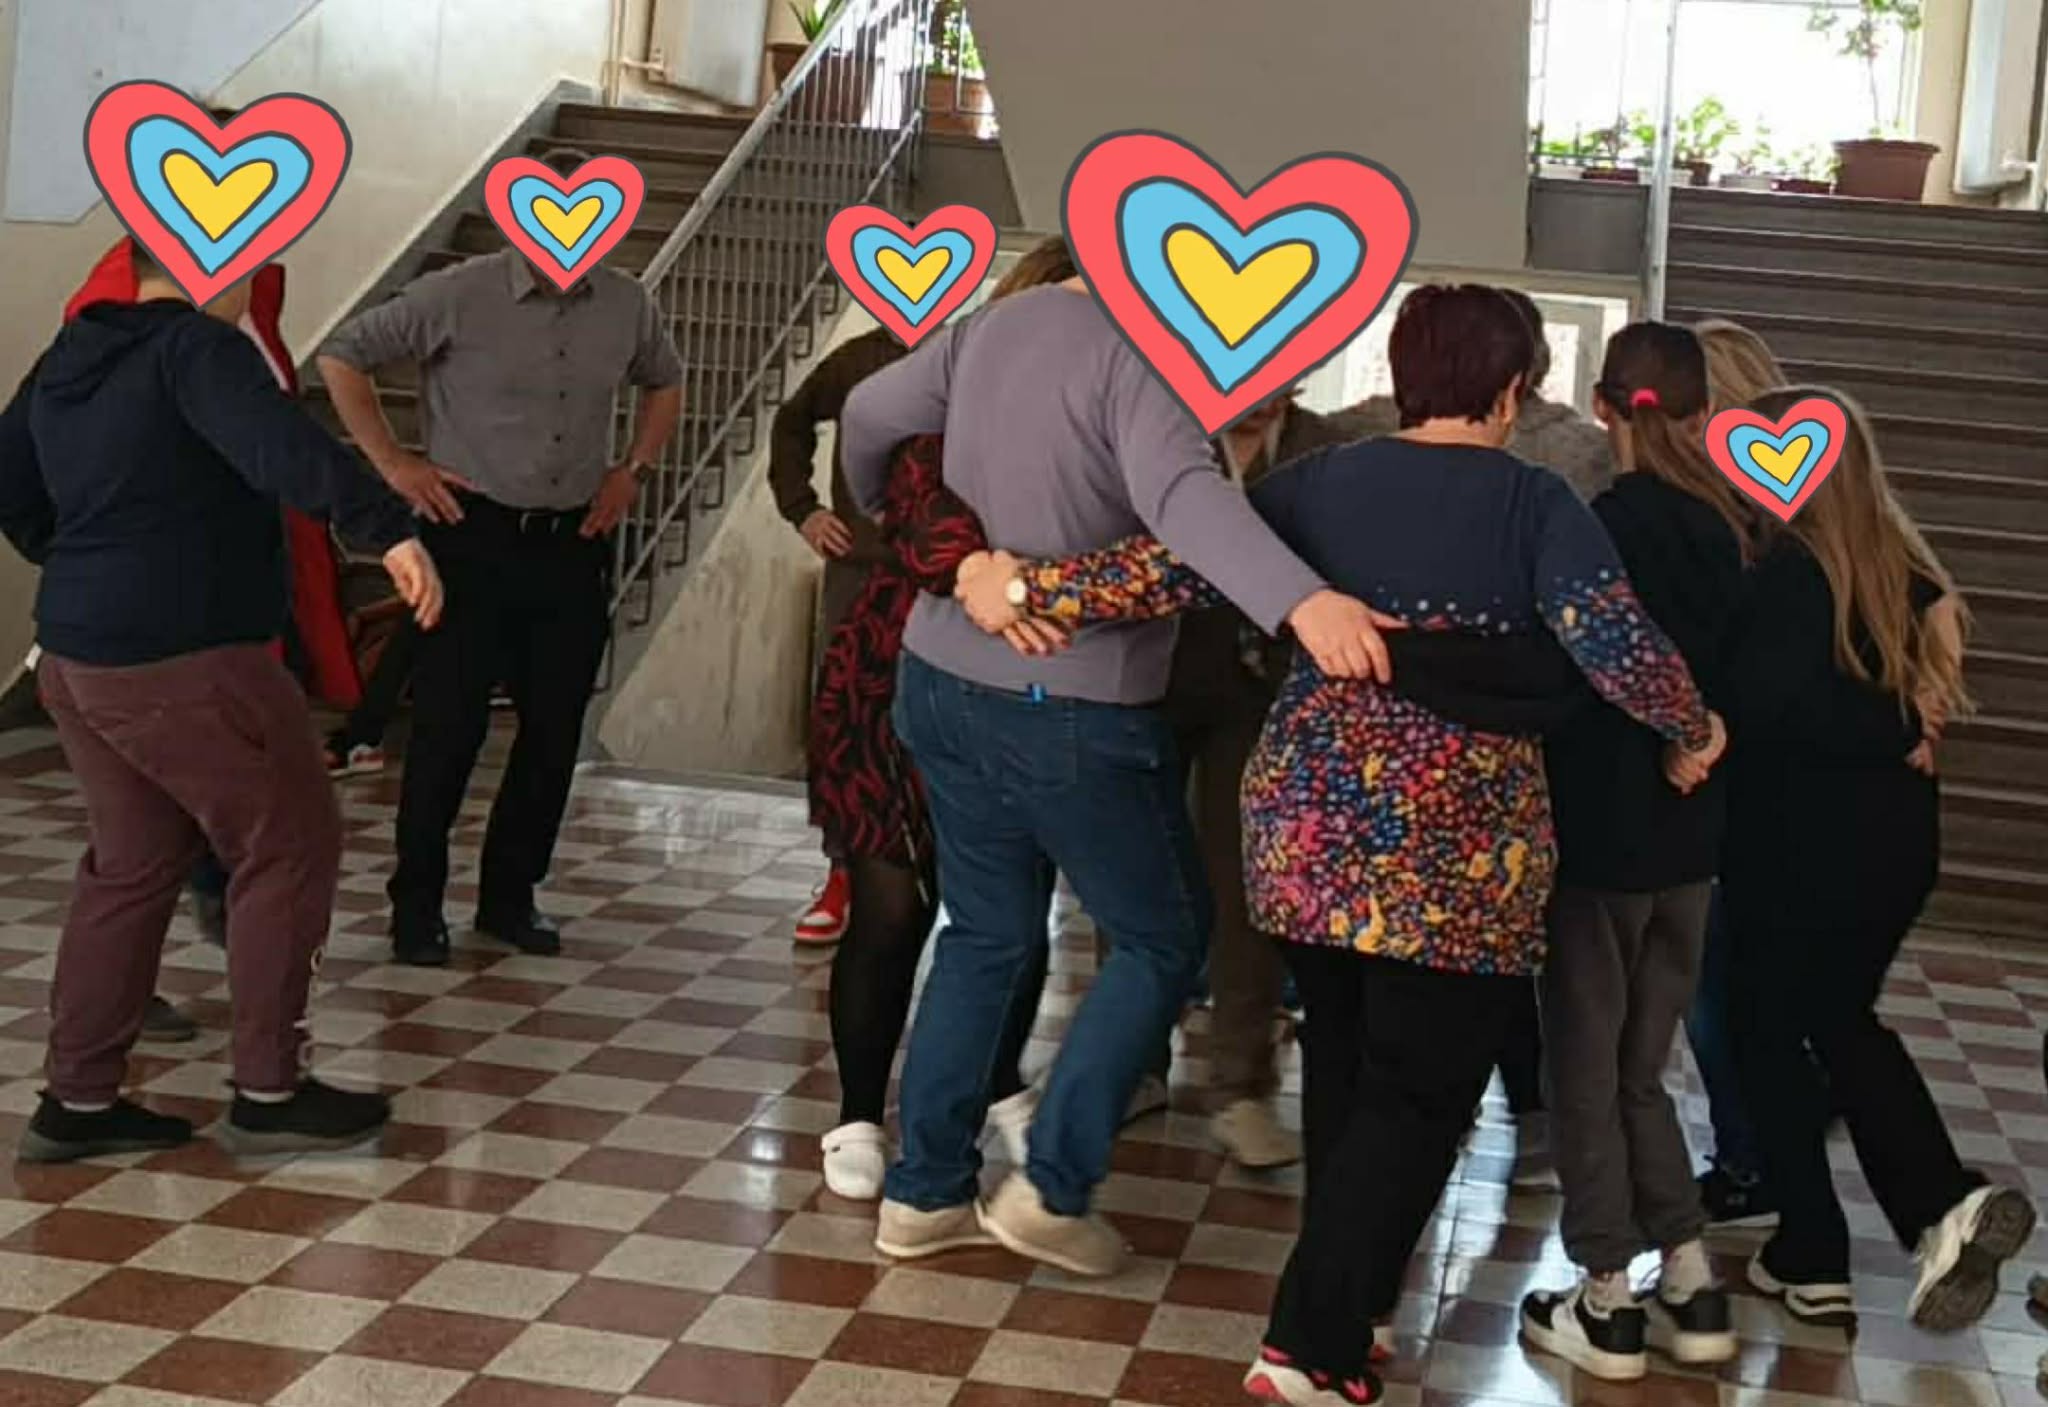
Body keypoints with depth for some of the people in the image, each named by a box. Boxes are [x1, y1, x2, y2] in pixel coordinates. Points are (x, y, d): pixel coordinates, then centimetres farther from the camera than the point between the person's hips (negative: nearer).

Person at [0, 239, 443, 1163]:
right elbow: (278, 446, -30)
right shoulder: (197, 347, -12)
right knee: (292, 847, 3)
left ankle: (77, 1101, 19)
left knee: (132, 864, 17)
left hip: (78, 657, 9)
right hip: (184, 661, -9)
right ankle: (268, 1093, 7)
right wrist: (389, 528, -38)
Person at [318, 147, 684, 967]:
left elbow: (665, 384, 23)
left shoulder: (628, 307, 2)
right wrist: (392, 464, -7)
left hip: (573, 542, 4)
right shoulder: (461, 296, -11)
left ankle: (511, 895, 23)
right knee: (449, 727, -1)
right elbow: (342, 357, -3)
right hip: (475, 536, -4)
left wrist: (633, 470, 10)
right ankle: (416, 902, 13)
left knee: (555, 729, 8)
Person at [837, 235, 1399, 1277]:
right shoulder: (1141, 357, -20)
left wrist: (890, 523, 37)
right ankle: (1052, 1188, 9)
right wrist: (1301, 599, -51)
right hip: (1072, 716, -7)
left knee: (988, 933, 21)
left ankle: (925, 1191, 25)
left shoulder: (992, 325, 4)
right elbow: (1178, 491, -39)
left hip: (942, 684, 8)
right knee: (1163, 937, 12)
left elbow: (867, 417, 17)